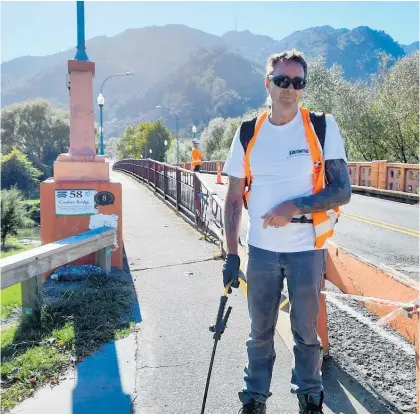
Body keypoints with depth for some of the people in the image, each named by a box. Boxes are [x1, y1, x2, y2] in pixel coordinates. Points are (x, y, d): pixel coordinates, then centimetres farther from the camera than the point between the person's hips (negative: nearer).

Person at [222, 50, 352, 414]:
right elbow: (234, 199, 3)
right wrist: (231, 254, 0)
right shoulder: (248, 133, 1)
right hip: (261, 250, 2)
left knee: (305, 331, 12)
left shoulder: (322, 127, -5)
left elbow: (342, 191, -7)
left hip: (307, 250, -2)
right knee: (260, 332, 14)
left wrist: (294, 207, -21)